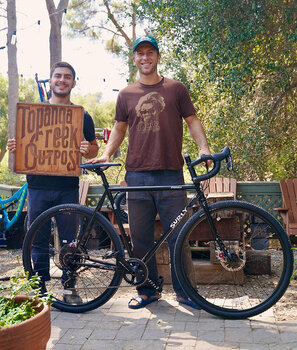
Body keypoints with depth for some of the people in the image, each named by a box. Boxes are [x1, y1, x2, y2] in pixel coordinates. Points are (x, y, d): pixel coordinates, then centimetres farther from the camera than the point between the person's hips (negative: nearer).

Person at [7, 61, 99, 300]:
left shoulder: (82, 116, 8)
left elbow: (94, 149, 10)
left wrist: (87, 149, -14)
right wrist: (14, 147, -7)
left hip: (67, 188, -1)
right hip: (38, 186, 1)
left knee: (69, 239, 2)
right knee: (38, 240, 7)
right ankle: (39, 287, 20)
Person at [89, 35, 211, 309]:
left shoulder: (176, 89, 9)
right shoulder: (126, 94, 13)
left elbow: (192, 121, 9)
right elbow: (119, 128, 21)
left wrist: (204, 148, -7)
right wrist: (107, 153, 6)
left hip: (170, 174, -2)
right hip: (137, 176, 2)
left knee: (178, 235, 0)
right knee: (140, 238, 6)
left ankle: (183, 290, 15)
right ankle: (148, 290, 20)